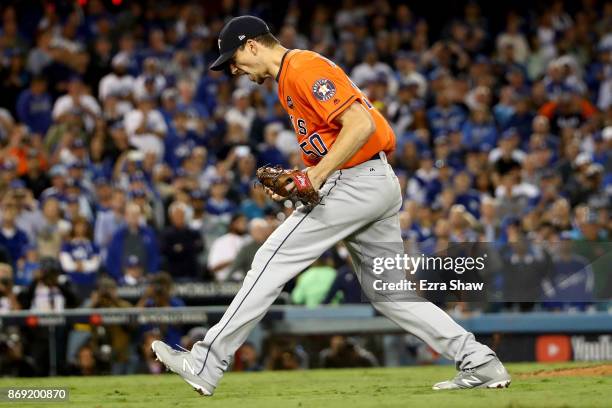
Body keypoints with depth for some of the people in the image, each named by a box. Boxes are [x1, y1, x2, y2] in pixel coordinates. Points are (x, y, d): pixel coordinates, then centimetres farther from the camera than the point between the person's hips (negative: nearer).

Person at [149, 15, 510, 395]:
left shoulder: (303, 68, -11)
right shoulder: (289, 79, 22)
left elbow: (361, 124, -20)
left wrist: (317, 175, -24)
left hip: (357, 182, -11)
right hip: (380, 184, 11)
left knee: (274, 259, -9)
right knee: (388, 292, 10)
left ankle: (207, 364, -8)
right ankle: (479, 363, 6)